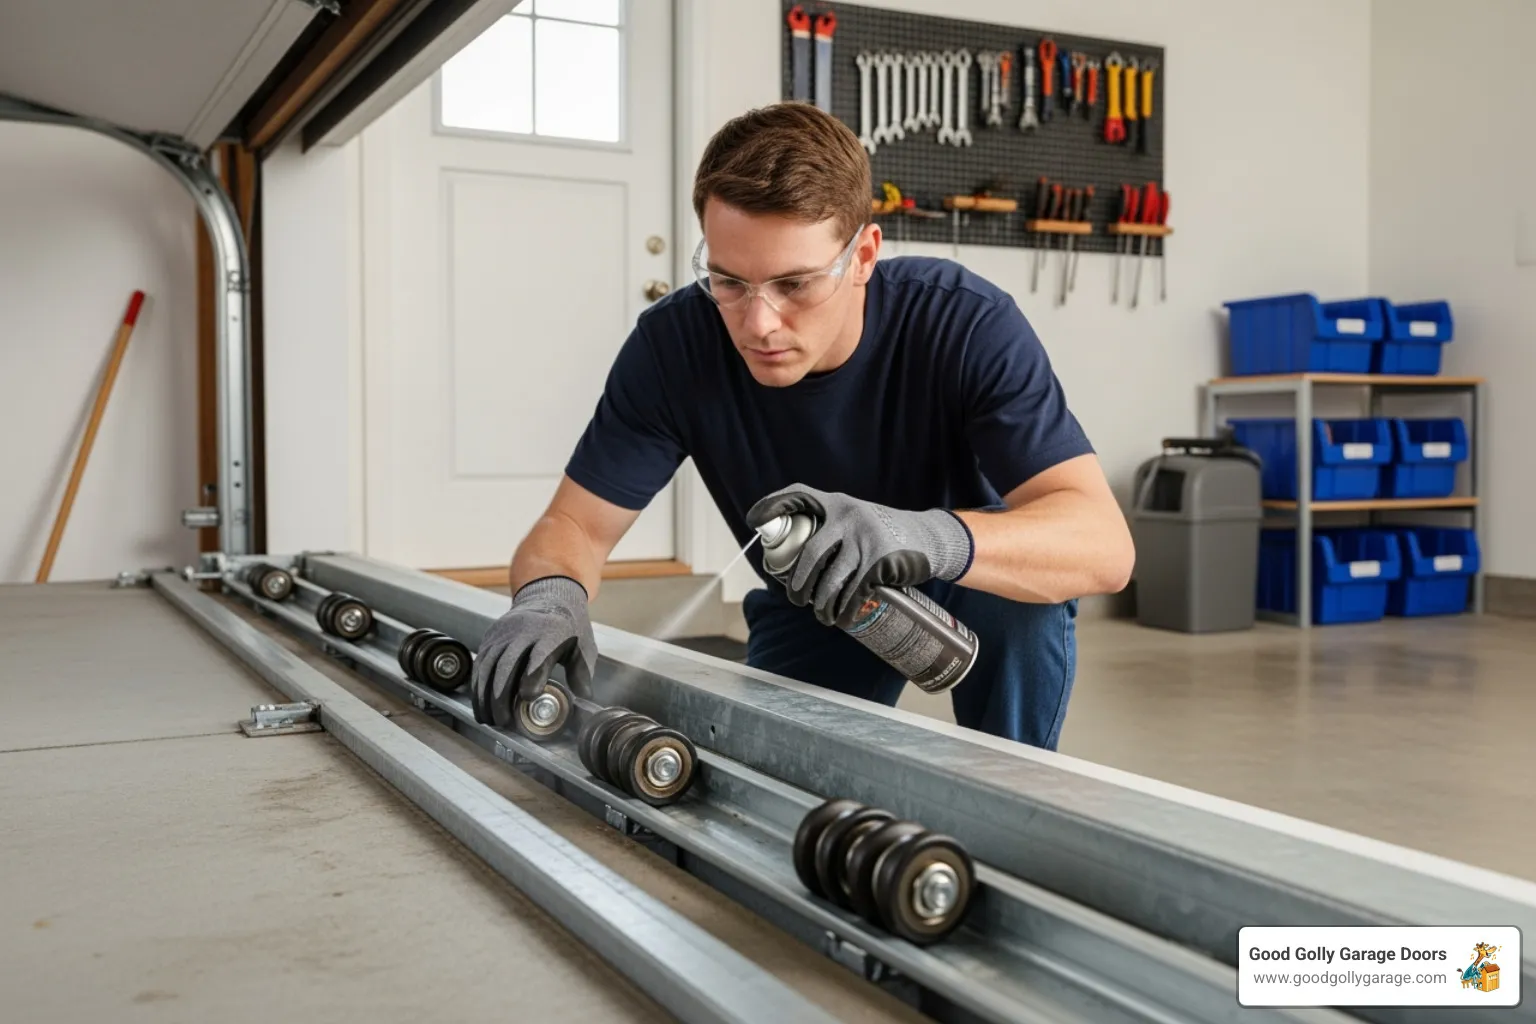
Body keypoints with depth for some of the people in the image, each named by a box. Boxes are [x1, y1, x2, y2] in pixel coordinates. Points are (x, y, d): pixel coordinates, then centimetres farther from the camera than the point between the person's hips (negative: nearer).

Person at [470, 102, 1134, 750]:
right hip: (810, 615, 2)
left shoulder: (967, 325, -31)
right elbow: (575, 524, -18)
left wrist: (932, 537, -59)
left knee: (1025, 582, -33)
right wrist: (550, 595, -43)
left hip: (974, 582, -2)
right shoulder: (674, 343, -24)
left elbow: (1103, 542, -39)